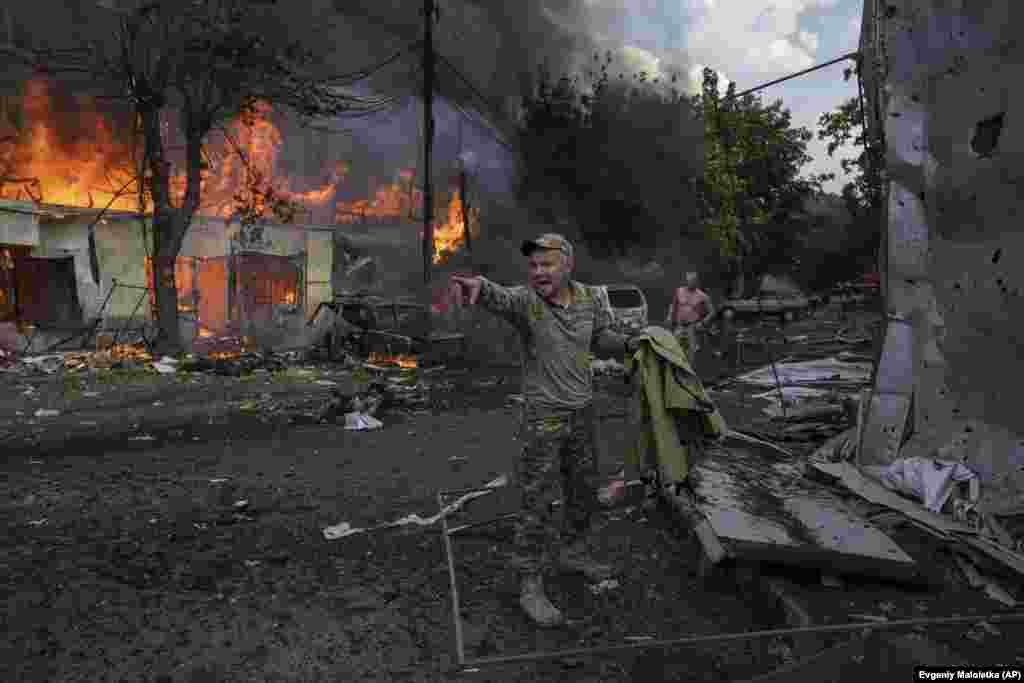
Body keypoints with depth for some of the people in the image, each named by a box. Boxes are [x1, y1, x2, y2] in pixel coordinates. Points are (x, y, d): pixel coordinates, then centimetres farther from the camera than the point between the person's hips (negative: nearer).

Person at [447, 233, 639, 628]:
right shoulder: (526, 301, -19)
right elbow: (498, 298, -43)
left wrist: (630, 344, -1)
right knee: (538, 503, -1)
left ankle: (571, 554, 42)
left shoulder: (589, 298, -2)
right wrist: (479, 284, -66)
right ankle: (530, 585, 13)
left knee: (583, 492, 19)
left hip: (583, 411, 6)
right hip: (543, 417, -5)